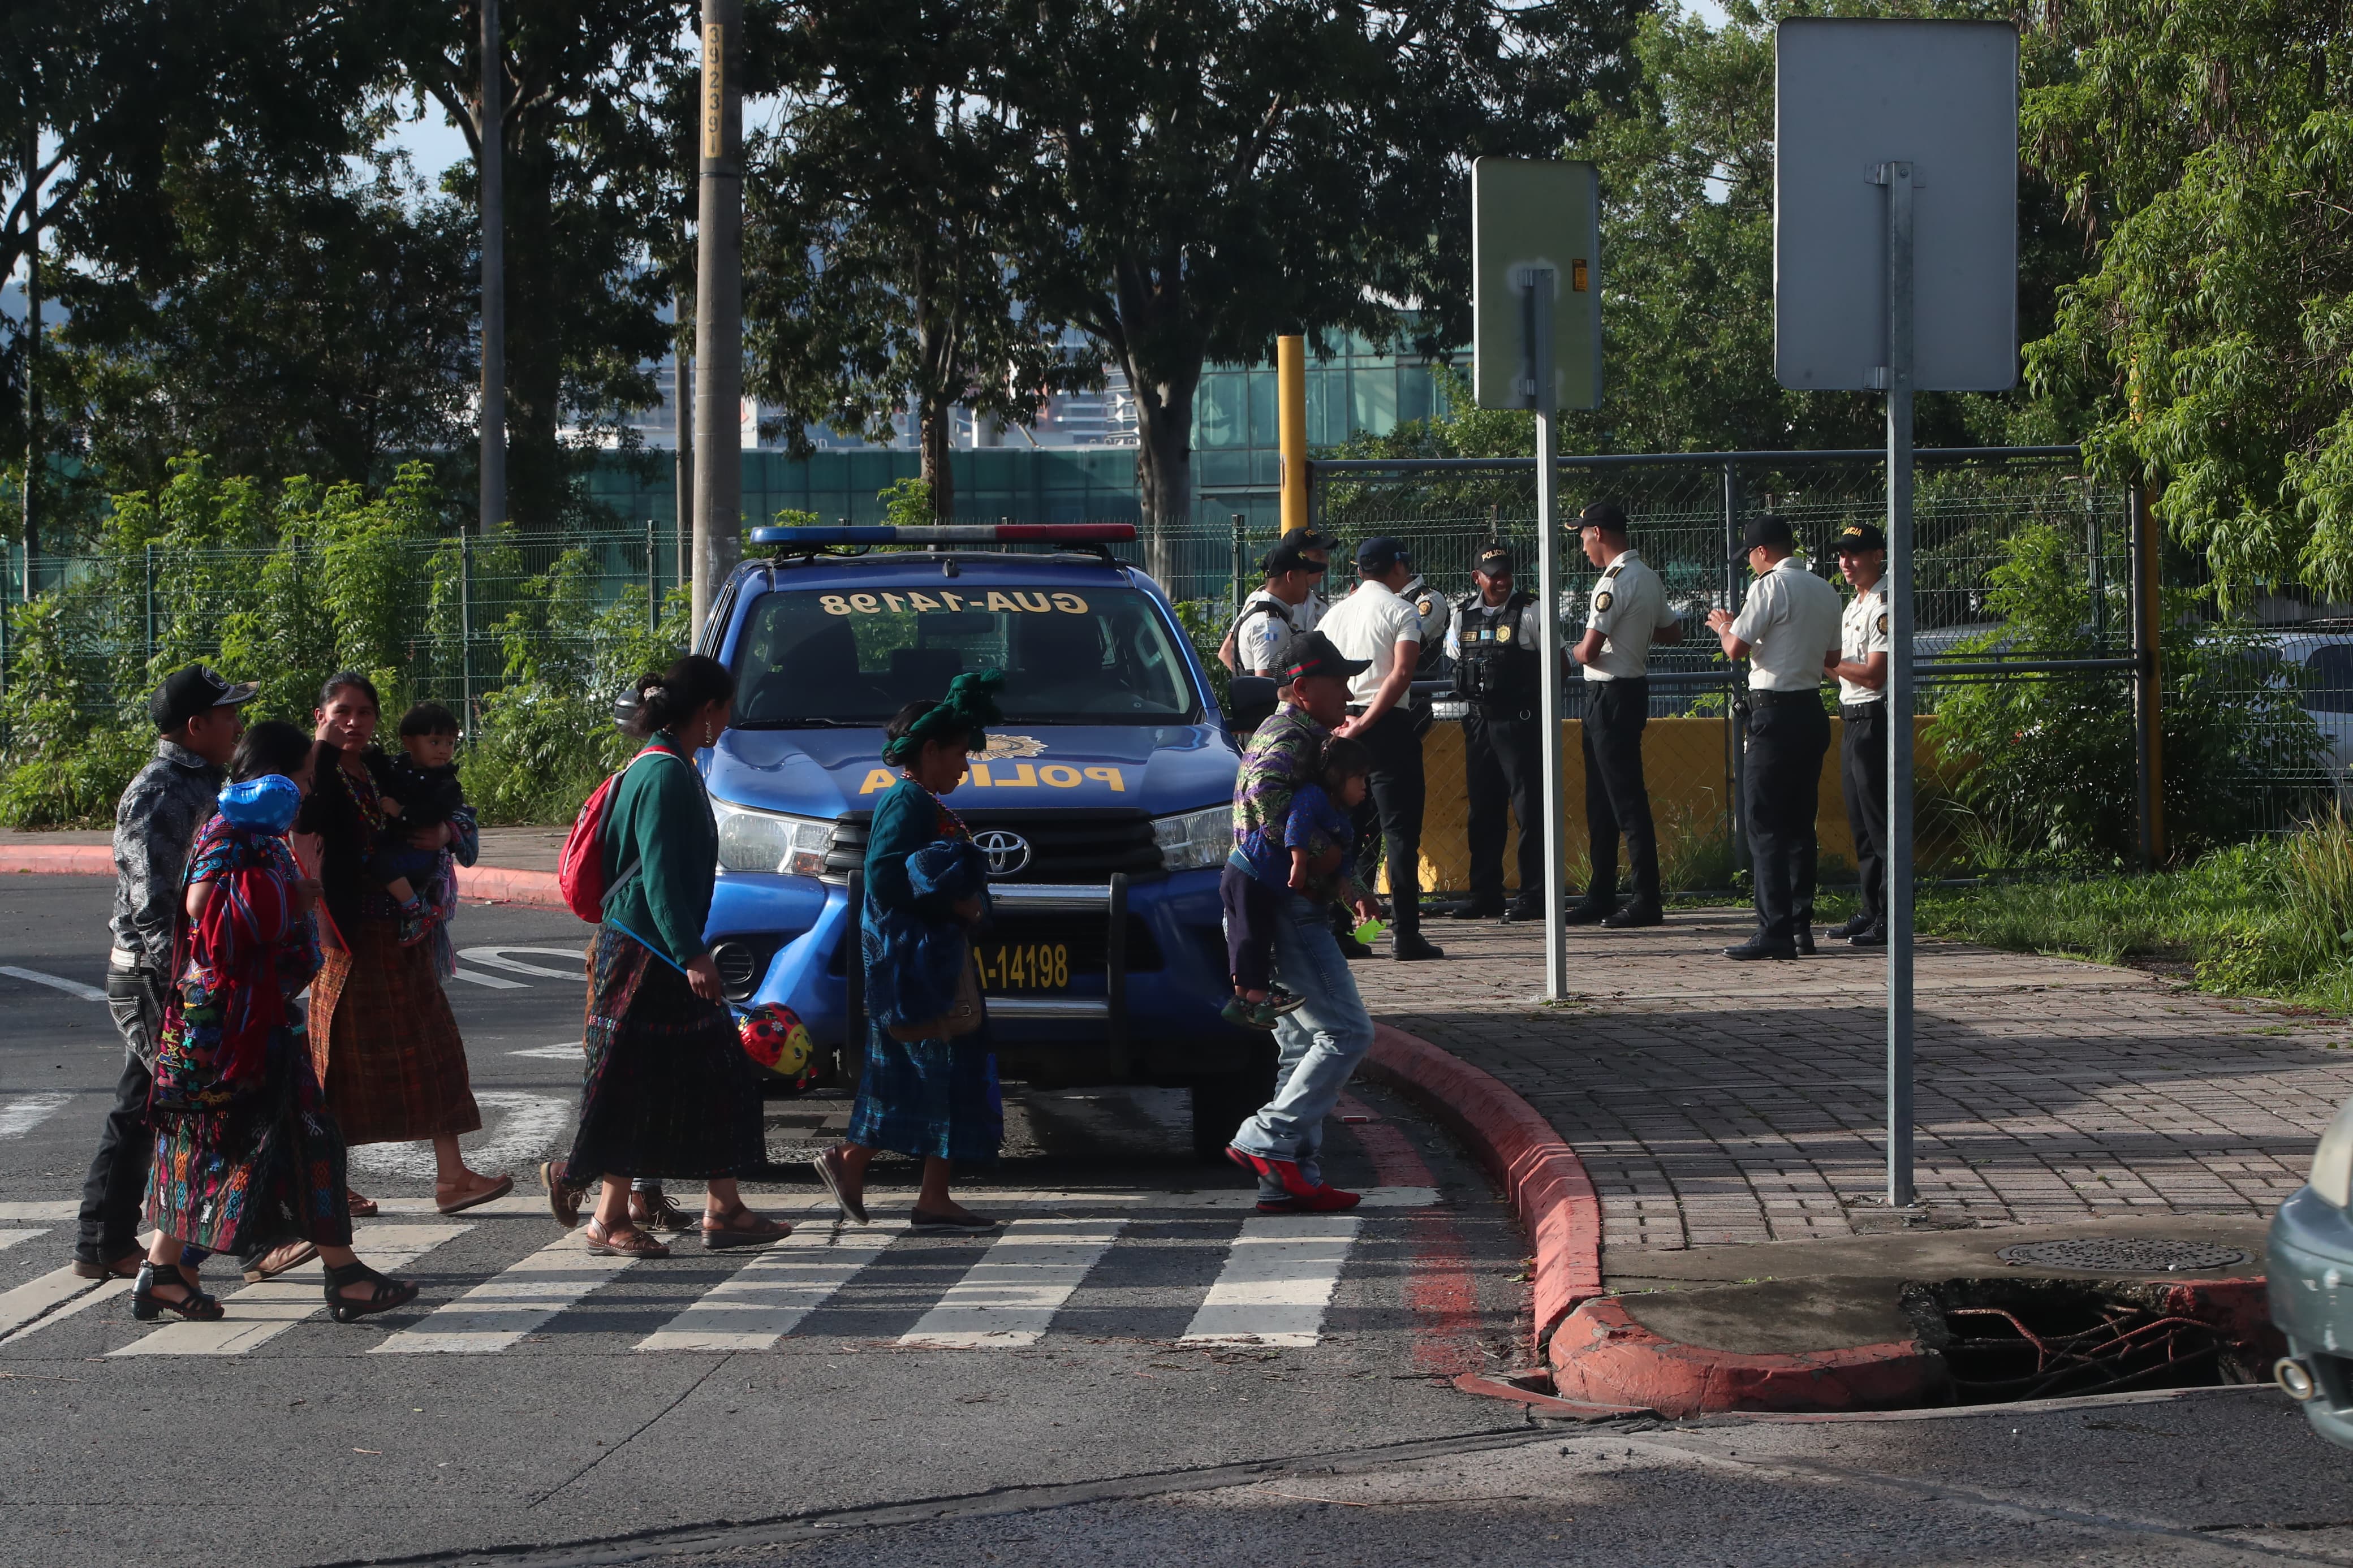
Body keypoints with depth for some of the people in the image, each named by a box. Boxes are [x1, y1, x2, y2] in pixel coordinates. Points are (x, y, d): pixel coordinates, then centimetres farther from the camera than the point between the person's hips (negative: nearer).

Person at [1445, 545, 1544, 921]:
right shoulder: (1464, 615, 9)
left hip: (1519, 720, -5)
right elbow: (1454, 659, 23)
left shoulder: (1530, 612, -4)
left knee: (1528, 807, -7)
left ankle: (1534, 896, -4)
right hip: (1479, 720, 5)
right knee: (1482, 809, 9)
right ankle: (1486, 896, 15)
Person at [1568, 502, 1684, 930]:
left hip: (1611, 694, -10)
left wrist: (1574, 651, -1)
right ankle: (1601, 895, 20)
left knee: (1626, 798, -8)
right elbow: (1672, 633, 22)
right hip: (1633, 689, 10)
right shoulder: (1649, 577, 12)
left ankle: (1647, 899, -7)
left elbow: (1590, 650, -22)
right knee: (1601, 798, 15)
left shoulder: (1615, 581, -18)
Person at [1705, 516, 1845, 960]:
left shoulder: (1770, 587, -12)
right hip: (1812, 710, 8)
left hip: (1776, 711, -8)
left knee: (1765, 824, -7)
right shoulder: (1824, 591, 11)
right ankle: (1802, 927, 14)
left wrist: (1723, 625, 6)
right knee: (1800, 821, 13)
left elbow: (1736, 648, -15)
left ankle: (1775, 932, -12)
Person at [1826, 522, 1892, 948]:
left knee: (1881, 825, -8)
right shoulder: (1854, 605, 17)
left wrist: (1829, 660, -12)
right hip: (1852, 721, 10)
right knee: (1861, 826, 14)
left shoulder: (1884, 605, -14)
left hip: (1875, 720, -10)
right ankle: (1871, 911, 20)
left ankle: (1891, 920, -7)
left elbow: (1873, 675, -20)